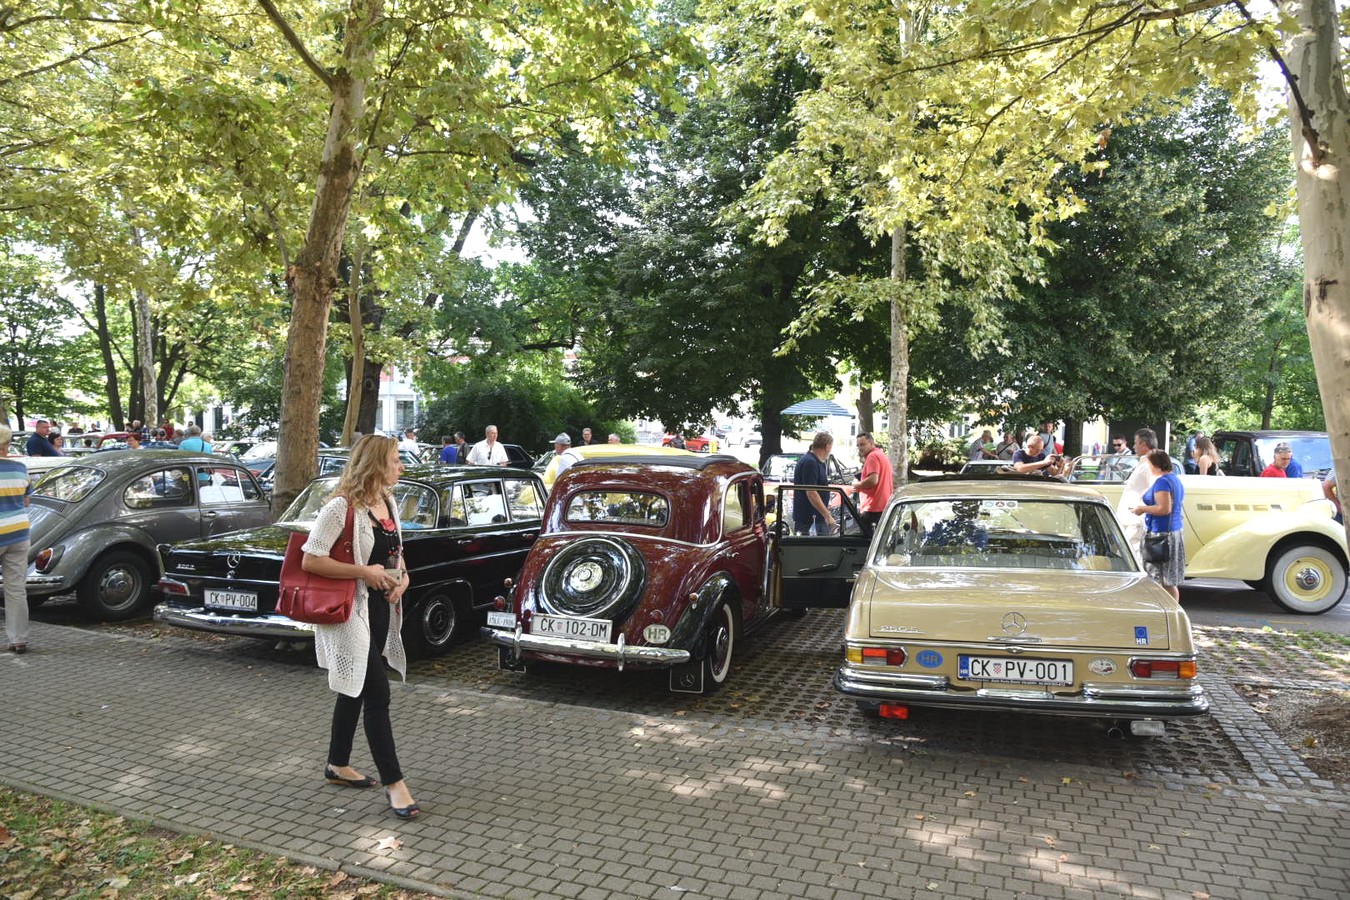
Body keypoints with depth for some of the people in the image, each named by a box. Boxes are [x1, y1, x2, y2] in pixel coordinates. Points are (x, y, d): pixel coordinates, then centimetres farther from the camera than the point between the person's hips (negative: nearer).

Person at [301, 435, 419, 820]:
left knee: (356, 690, 19)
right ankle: (393, 782, 2)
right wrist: (363, 572, -23)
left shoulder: (389, 503, 6)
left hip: (381, 610, 8)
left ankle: (338, 765, 36)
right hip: (350, 612, -8)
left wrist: (402, 577, 0)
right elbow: (310, 560, -21)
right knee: (377, 694, -7)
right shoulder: (341, 507, -18)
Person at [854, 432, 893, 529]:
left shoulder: (872, 456, -11)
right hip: (885, 506, 10)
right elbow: (892, 478, 31)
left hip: (872, 508, -10)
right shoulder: (882, 455, 21)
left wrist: (857, 485, -8)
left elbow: (873, 480, -24)